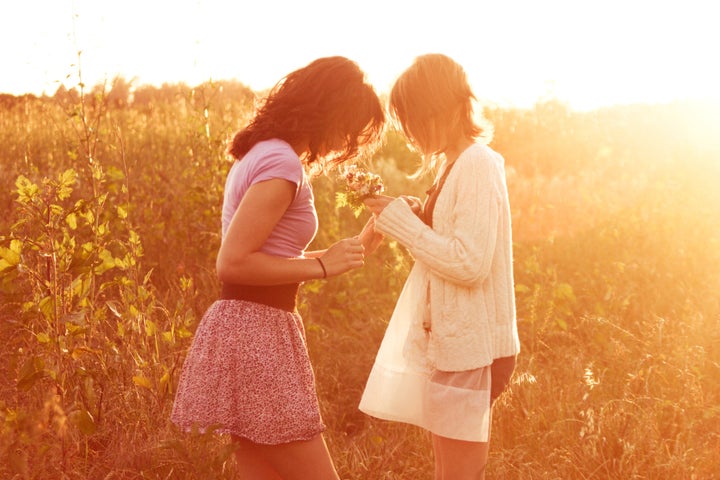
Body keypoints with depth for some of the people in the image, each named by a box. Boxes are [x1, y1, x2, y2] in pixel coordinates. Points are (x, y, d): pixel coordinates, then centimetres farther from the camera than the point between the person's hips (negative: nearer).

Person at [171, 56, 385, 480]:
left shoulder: (262, 154, 15)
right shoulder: (281, 163, -16)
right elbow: (233, 263, -21)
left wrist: (355, 248, 18)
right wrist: (323, 265, -14)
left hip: (256, 330, 10)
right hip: (259, 334, -10)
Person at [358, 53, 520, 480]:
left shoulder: (477, 165, -16)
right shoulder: (455, 165, 13)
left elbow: (469, 263, -23)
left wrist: (401, 220, -17)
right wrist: (418, 217, 3)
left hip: (468, 345, -10)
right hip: (450, 340, 10)